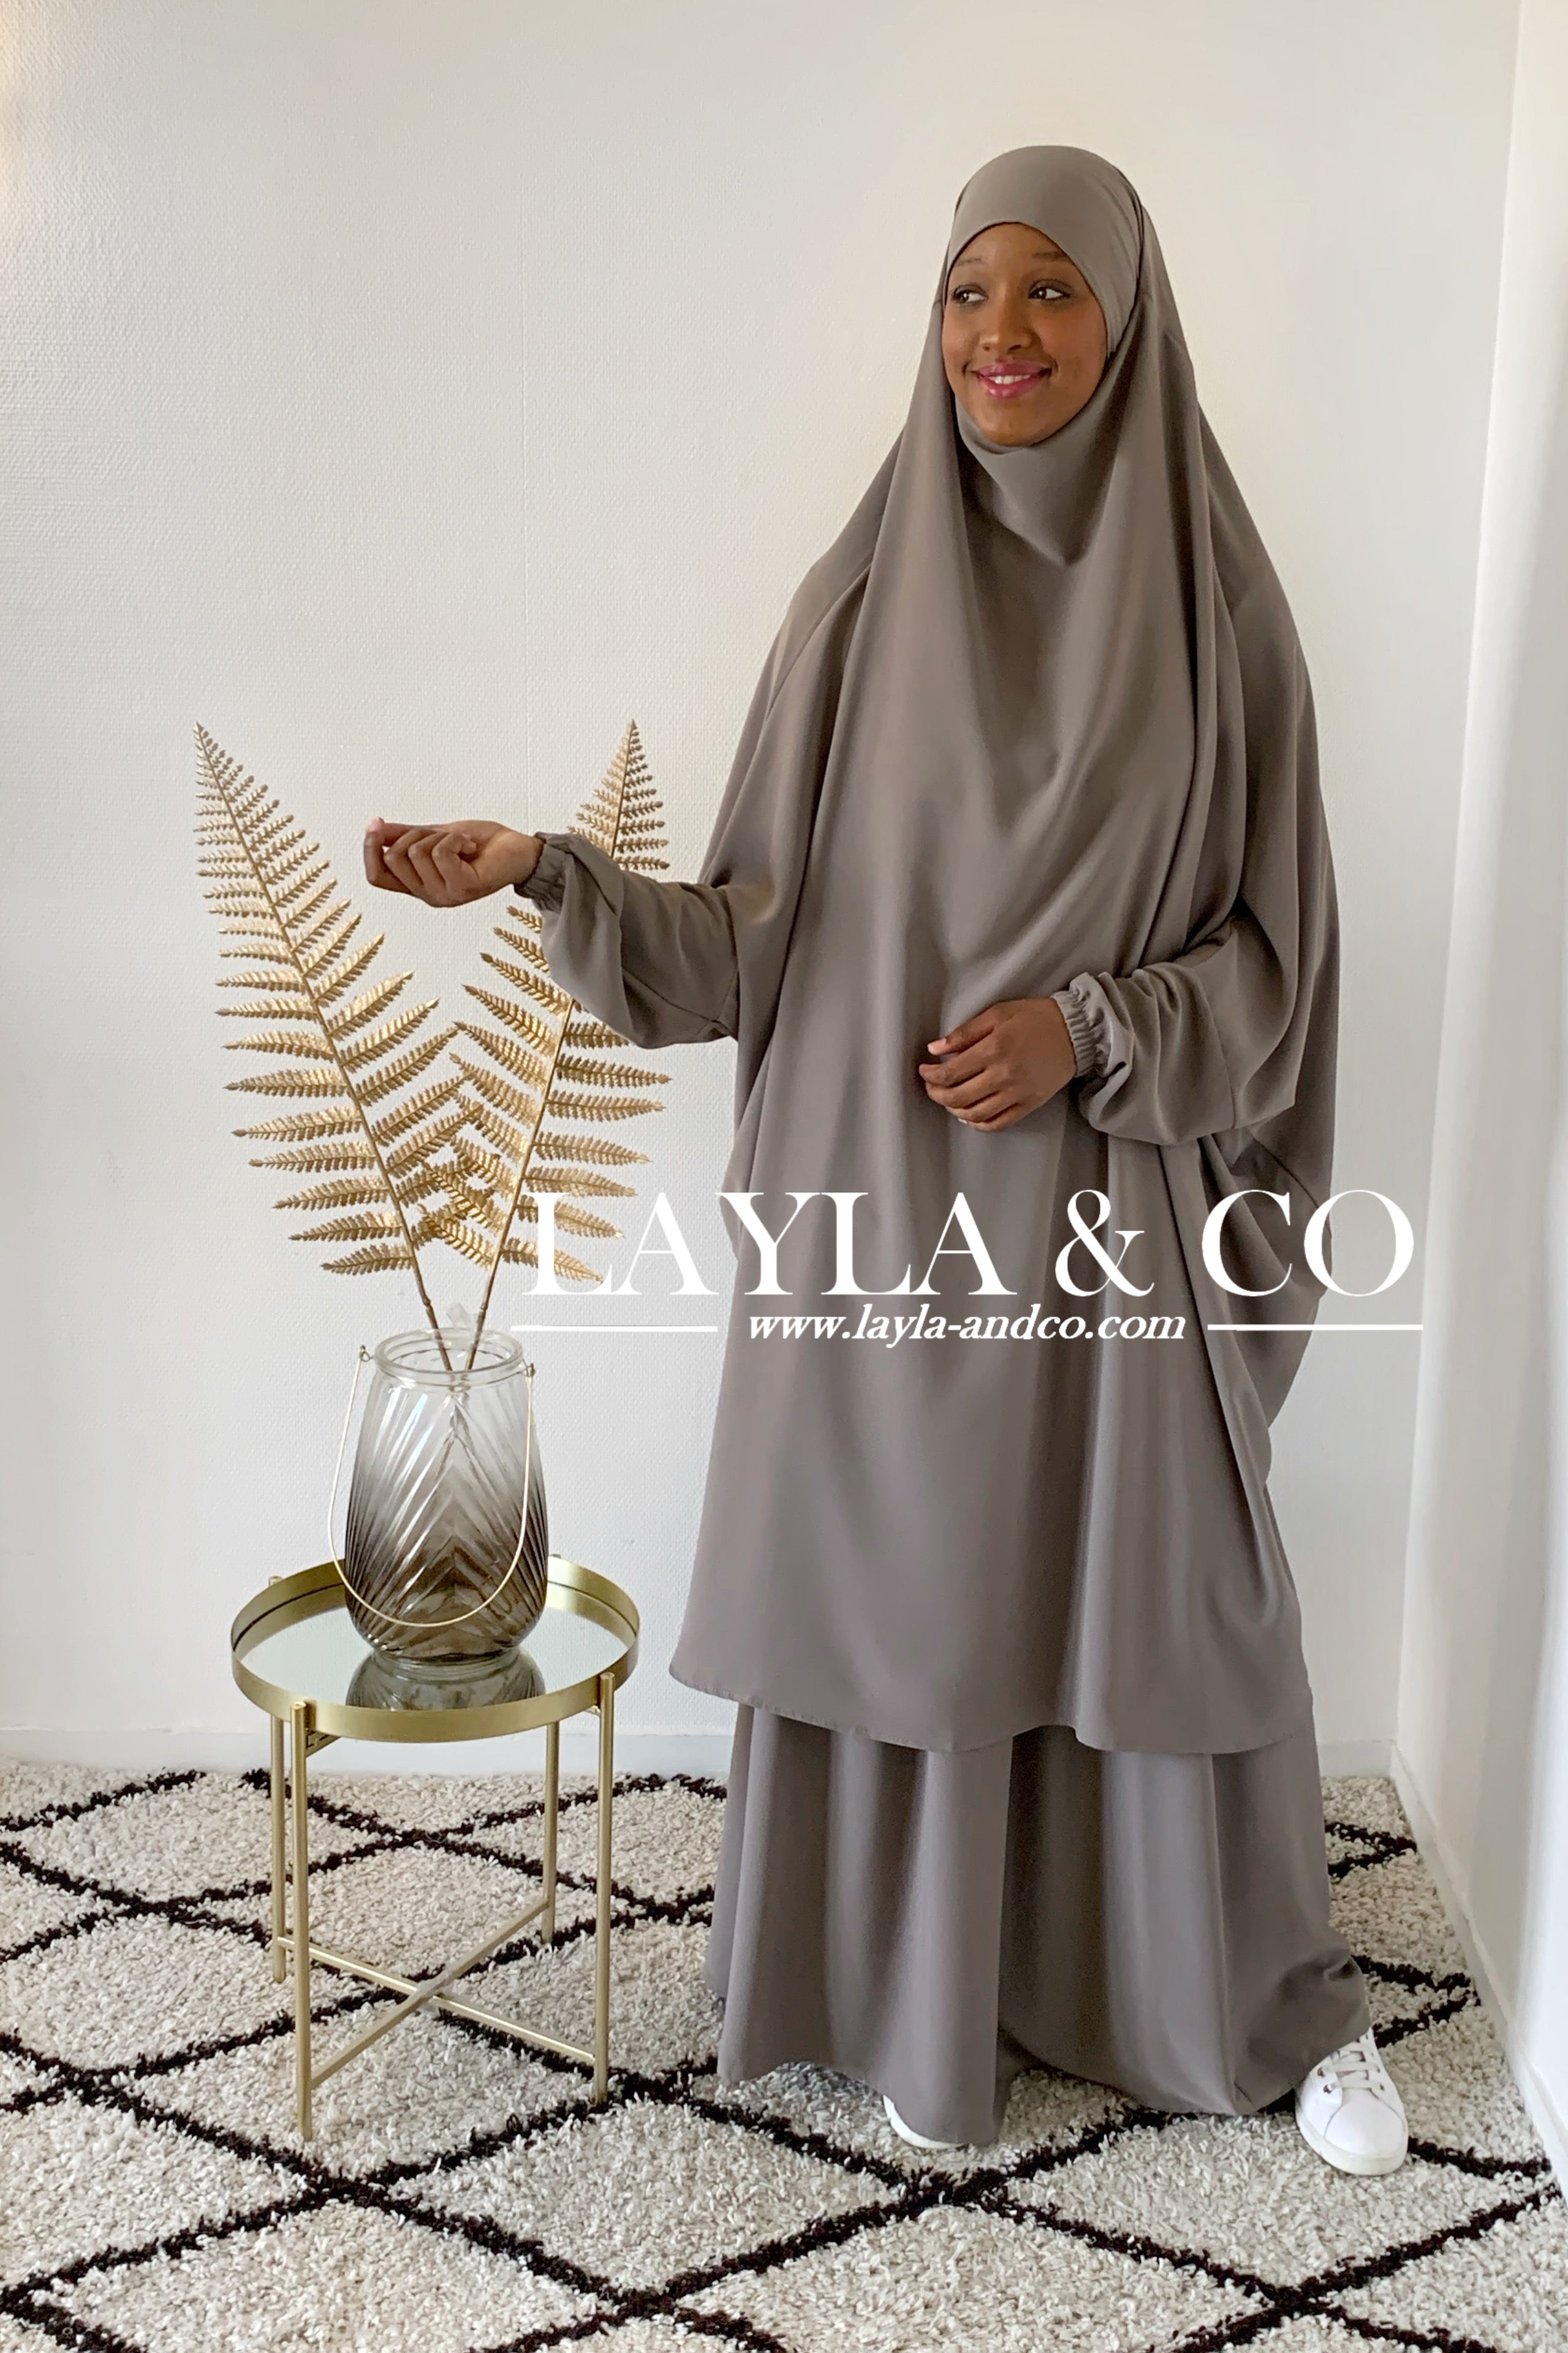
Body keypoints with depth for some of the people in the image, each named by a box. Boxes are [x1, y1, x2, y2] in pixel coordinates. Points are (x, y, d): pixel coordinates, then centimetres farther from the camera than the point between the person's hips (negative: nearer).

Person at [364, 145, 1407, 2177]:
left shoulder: (1214, 602, -1)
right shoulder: (864, 598, 1)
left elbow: (1276, 947, 1)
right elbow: (760, 932, -1)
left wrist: (1088, 1032, -15)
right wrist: (548, 874, -15)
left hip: (1113, 1211, 0)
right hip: (882, 1207, 1)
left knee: (1166, 1605, 10)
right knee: (905, 1597, 10)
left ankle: (1276, 1995, 37)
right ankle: (925, 2006, 35)